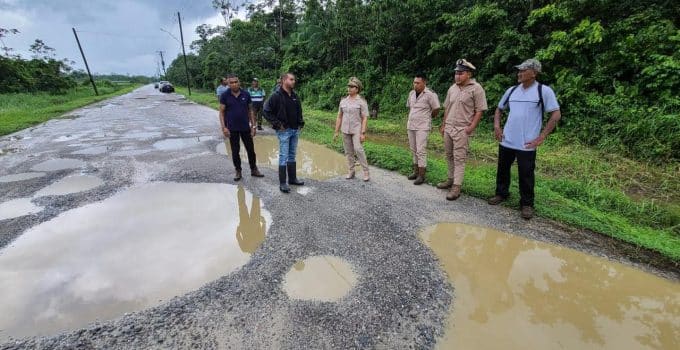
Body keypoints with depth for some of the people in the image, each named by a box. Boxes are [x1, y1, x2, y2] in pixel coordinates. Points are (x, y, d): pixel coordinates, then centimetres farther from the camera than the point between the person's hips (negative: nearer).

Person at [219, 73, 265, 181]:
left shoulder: (246, 94, 1)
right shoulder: (225, 96, -3)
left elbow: (250, 111, 6)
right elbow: (221, 112, -2)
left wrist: (253, 126, 1)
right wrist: (224, 127, -11)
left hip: (245, 127, 1)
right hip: (232, 129, -1)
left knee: (251, 149, 8)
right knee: (235, 151, 7)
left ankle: (254, 169, 23)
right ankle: (238, 172, 20)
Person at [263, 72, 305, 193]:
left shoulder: (295, 95, 9)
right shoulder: (276, 96, -12)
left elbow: (299, 110, 23)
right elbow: (266, 112, -13)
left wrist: (301, 122, 11)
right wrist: (277, 124, -15)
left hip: (295, 130, 7)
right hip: (284, 131, -6)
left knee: (292, 156, 15)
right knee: (284, 157, -3)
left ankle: (292, 178, 26)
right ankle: (282, 183, 4)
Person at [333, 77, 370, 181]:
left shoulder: (361, 101, -5)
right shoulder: (343, 100, 8)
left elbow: (365, 118, -8)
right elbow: (339, 117, 11)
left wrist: (363, 133, -16)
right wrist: (336, 131, 8)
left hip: (356, 130, -5)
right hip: (345, 130, 5)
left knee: (358, 149, -17)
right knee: (348, 152, 8)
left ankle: (366, 171, -6)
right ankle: (351, 171, 19)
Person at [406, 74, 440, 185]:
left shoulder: (430, 94, -11)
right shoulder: (411, 93, 9)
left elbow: (436, 109, -6)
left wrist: (426, 117, 7)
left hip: (422, 127, -7)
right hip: (410, 126, 7)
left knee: (421, 151, -7)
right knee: (414, 150, 13)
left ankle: (421, 175, -1)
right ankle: (416, 171, 24)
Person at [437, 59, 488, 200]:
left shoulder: (476, 88, -7)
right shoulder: (452, 88, 12)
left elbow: (479, 110, -9)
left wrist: (471, 127, -15)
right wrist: (444, 125, 15)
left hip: (462, 130, -6)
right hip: (448, 128, 7)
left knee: (459, 158, -7)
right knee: (449, 156, 13)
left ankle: (456, 187, -5)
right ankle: (451, 179, 28)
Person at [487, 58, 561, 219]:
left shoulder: (544, 91, -7)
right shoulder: (511, 90, 8)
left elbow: (556, 115, -8)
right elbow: (499, 109, 21)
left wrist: (541, 137, -12)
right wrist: (496, 126, 6)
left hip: (526, 144, -5)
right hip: (506, 141, 5)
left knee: (526, 175, 3)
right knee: (502, 169, 15)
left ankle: (526, 204, 19)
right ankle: (501, 193, 34)